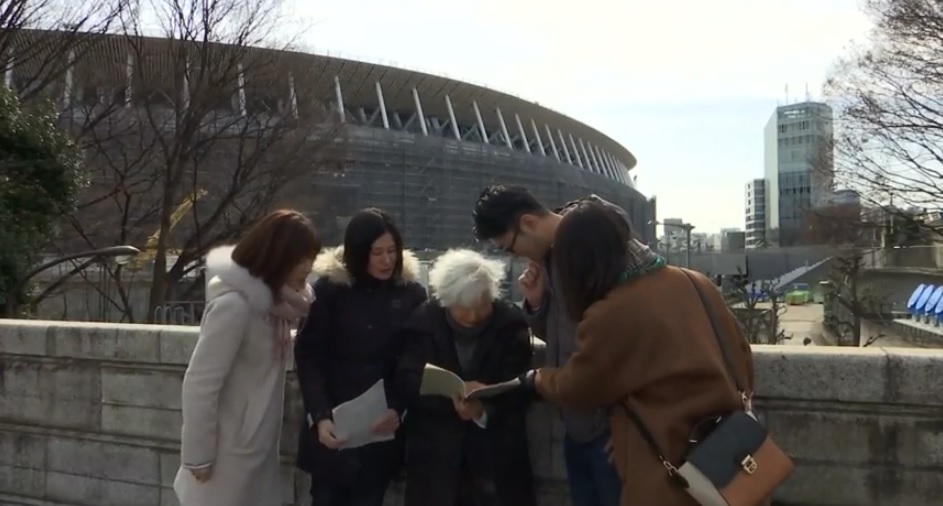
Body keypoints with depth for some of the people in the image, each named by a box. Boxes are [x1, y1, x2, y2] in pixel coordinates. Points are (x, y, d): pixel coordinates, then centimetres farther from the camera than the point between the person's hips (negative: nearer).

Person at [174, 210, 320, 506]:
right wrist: (198, 456, -16)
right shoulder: (234, 304, -24)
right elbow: (200, 385, -22)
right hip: (230, 451, -8)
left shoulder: (269, 296, 3)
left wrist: (296, 292, -5)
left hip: (257, 446, 8)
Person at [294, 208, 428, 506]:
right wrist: (319, 416, -15)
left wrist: (398, 409, -13)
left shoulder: (411, 293, -1)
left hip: (384, 427, 1)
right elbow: (307, 356, -5)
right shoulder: (329, 287, -5)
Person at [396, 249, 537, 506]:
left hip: (496, 446, 0)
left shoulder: (511, 322, -4)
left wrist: (486, 408, -25)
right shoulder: (423, 320, -3)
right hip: (435, 446, 0)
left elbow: (520, 385, -6)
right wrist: (452, 396, -25)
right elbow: (410, 380, -9)